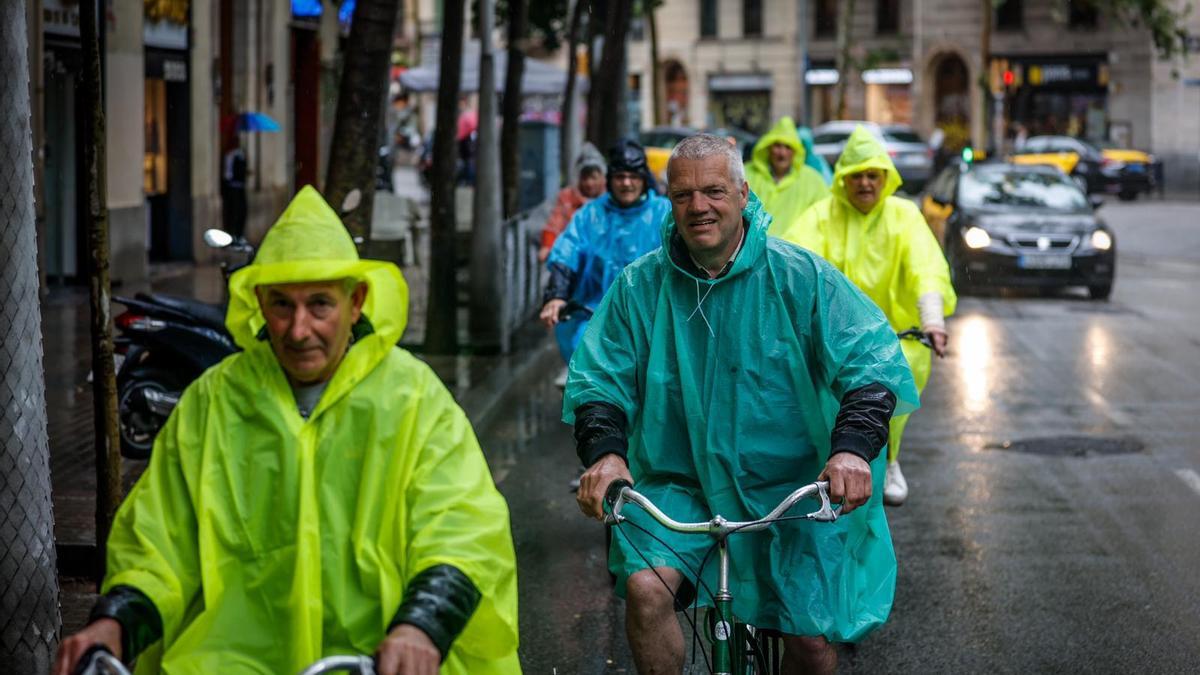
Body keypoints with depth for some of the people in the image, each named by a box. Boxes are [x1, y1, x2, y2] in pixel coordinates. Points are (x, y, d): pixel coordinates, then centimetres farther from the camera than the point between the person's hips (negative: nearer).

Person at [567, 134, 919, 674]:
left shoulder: (801, 276, -3)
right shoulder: (640, 286, 2)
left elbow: (871, 359, -9)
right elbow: (595, 380, 2)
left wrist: (852, 447, -27)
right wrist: (604, 451, -20)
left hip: (791, 490, -1)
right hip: (680, 488, 1)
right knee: (645, 588, -25)